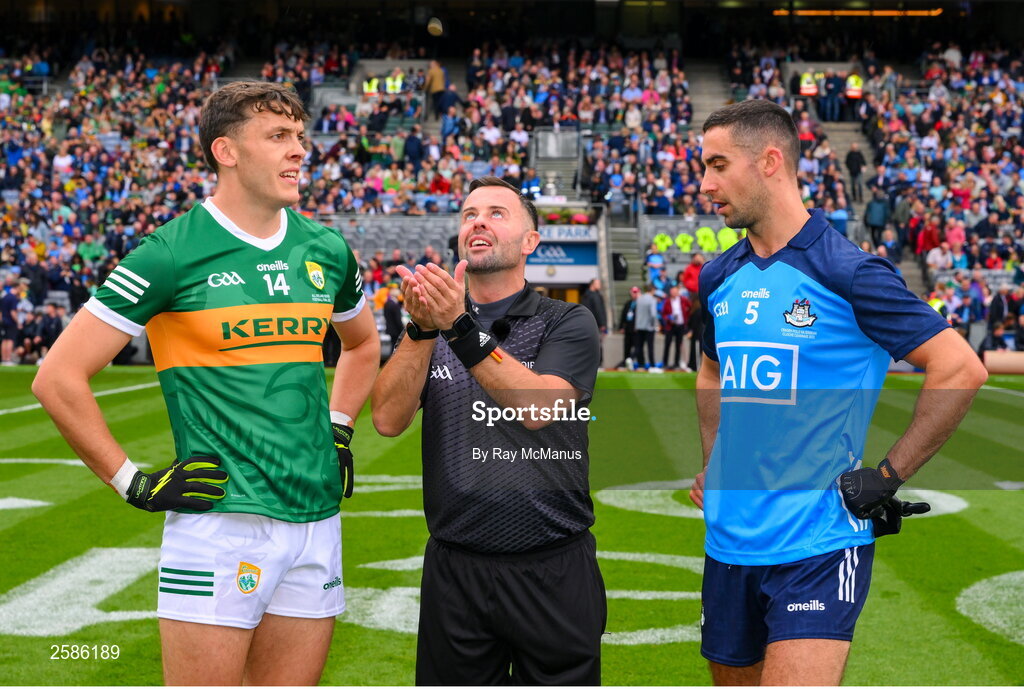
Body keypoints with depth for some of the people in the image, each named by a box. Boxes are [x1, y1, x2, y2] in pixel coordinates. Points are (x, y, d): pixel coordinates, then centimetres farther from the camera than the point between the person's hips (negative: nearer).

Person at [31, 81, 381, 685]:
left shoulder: (326, 250, 10)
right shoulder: (172, 253, -8)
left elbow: (363, 344, 32)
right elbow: (59, 377, -6)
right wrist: (135, 483, -6)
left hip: (317, 519, 6)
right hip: (220, 518, -5)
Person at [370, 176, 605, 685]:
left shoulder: (568, 323, 0)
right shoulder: (428, 325, 9)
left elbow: (537, 408, -18)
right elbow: (388, 419, -6)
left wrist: (462, 329, -26)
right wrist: (421, 329, -20)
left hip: (553, 572, -2)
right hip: (454, 571, 2)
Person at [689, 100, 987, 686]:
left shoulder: (846, 273, -11)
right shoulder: (720, 278, 9)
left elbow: (961, 369, -11)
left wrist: (889, 477, -12)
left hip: (818, 545, -6)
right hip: (729, 542, 7)